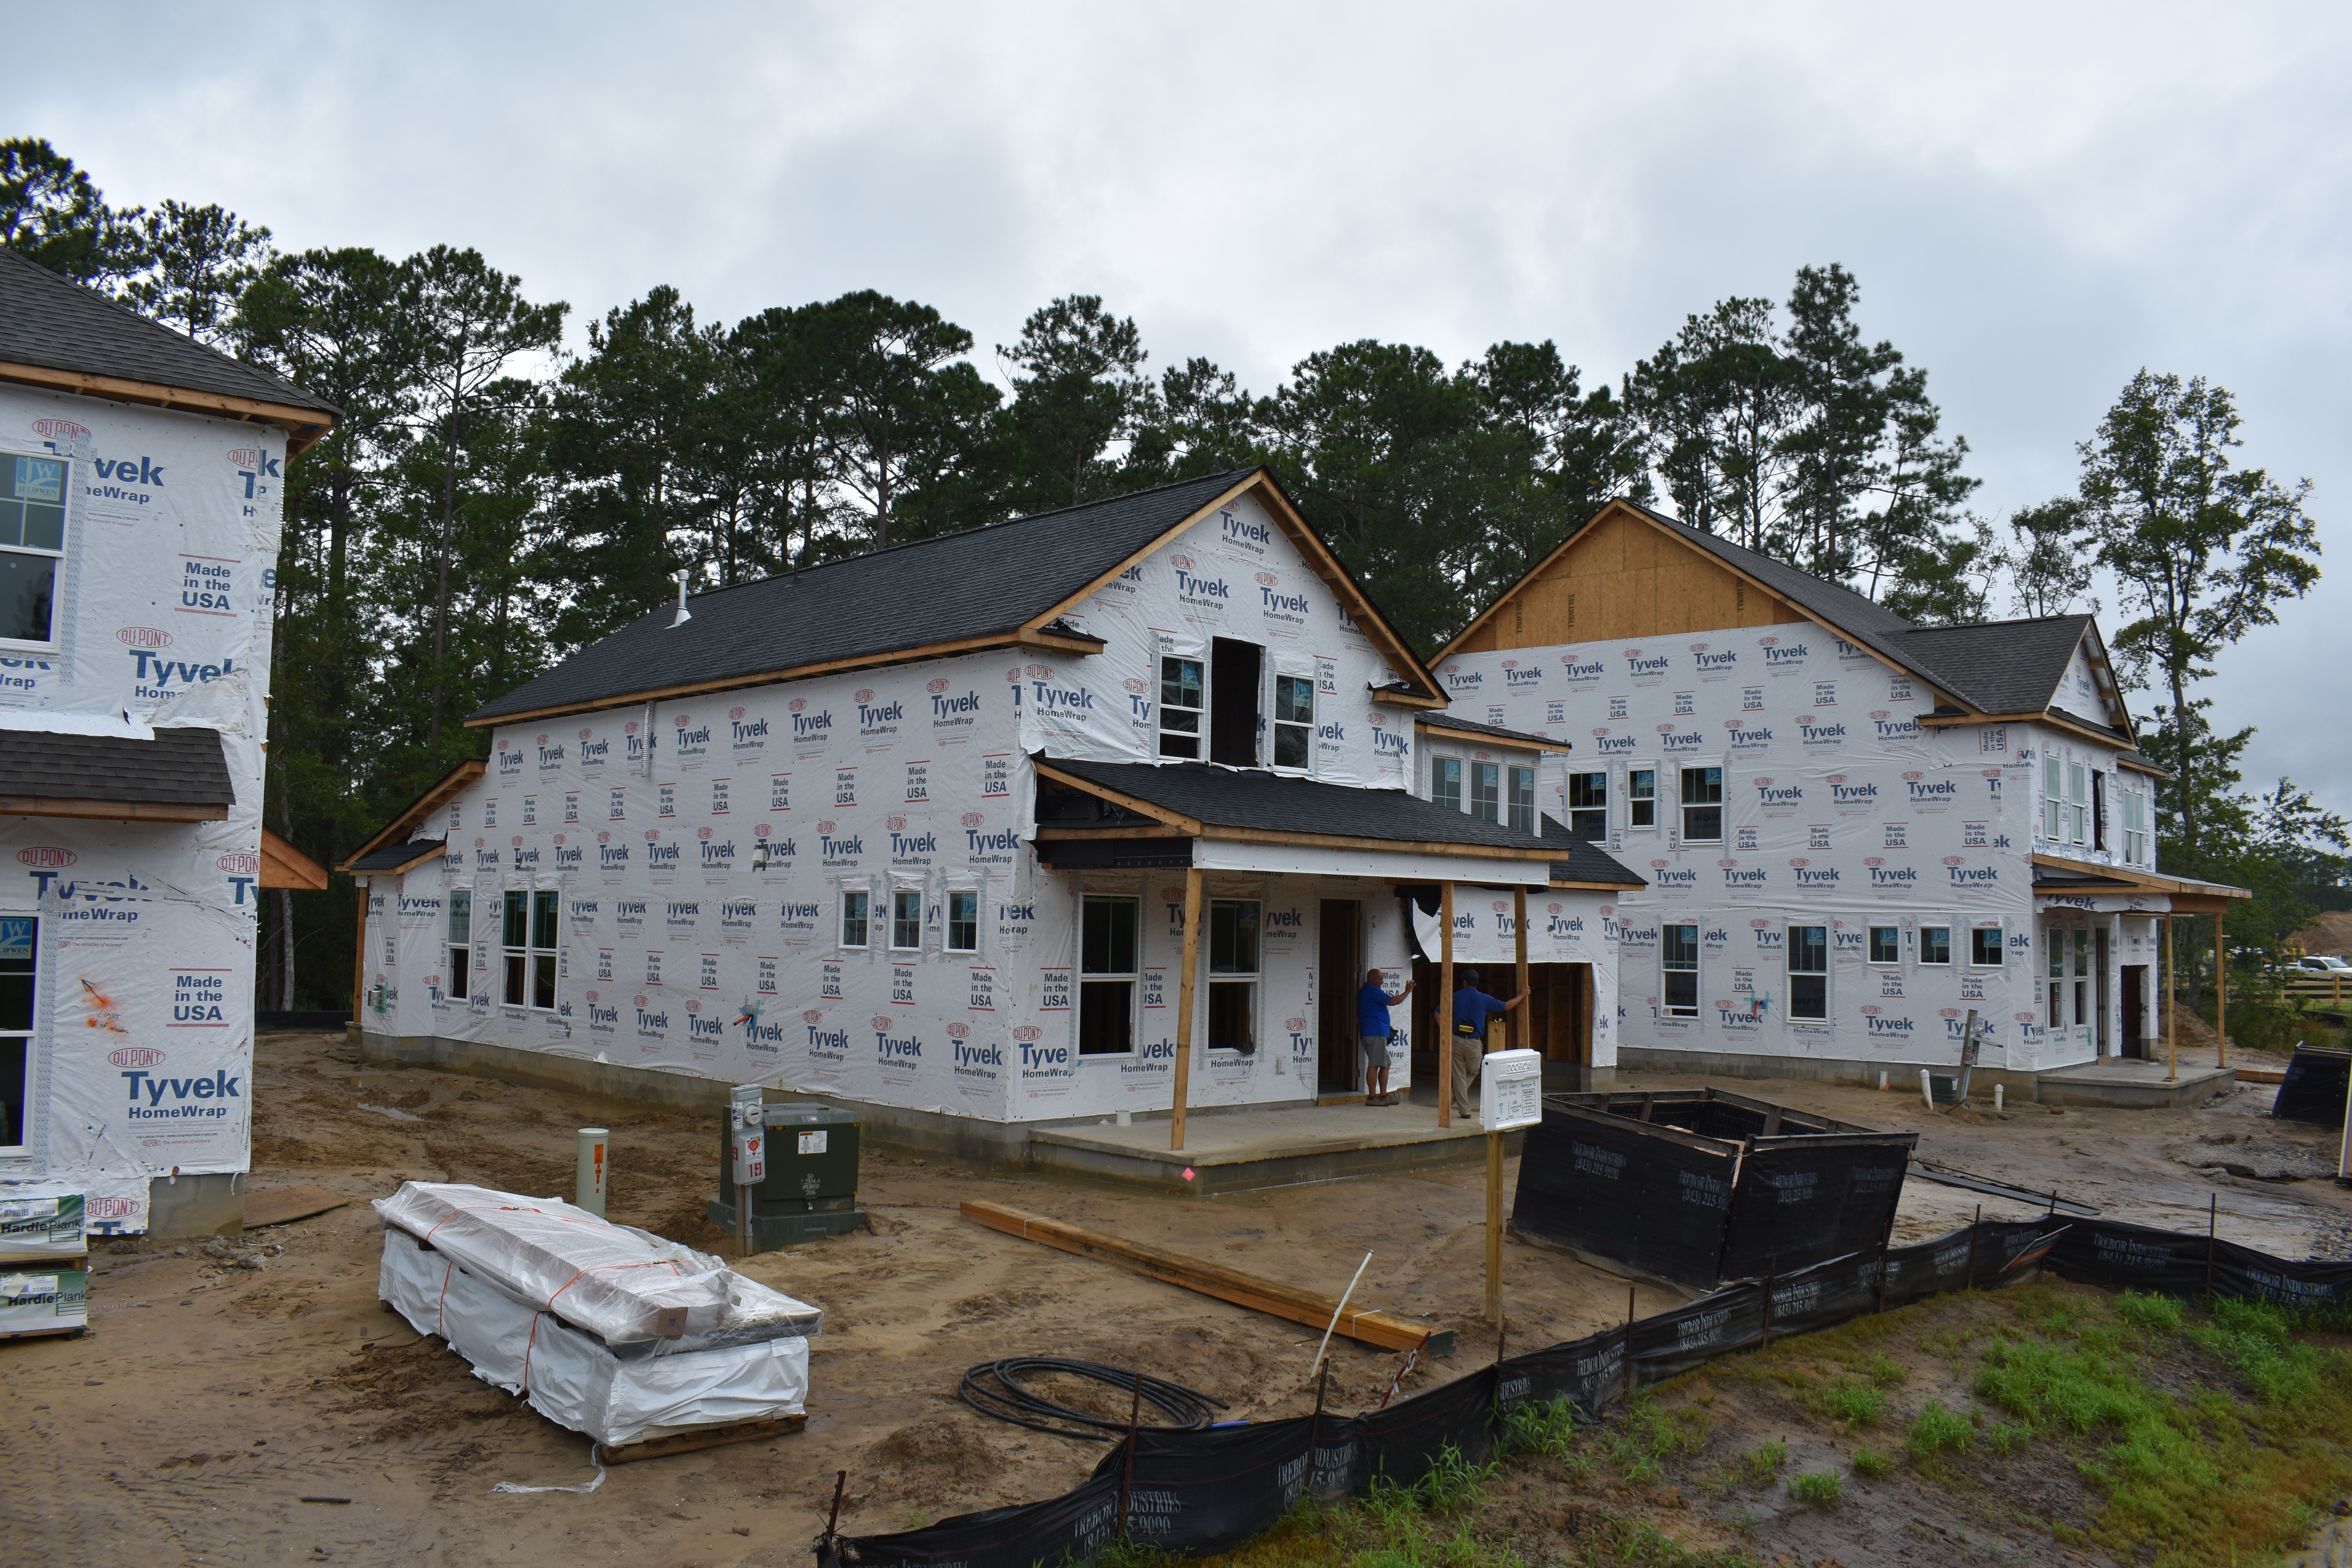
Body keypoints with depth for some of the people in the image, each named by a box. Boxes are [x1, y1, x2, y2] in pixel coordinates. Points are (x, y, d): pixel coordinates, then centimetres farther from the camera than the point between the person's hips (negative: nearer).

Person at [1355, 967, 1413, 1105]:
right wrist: (1407, 992, -2)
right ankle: (1372, 1097, -10)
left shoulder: (1363, 992, 24)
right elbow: (1393, 1001, -14)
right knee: (1374, 1065, -10)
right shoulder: (1373, 991, -9)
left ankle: (1383, 1095, 14)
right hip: (1375, 1033, -11)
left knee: (1386, 1064, 13)